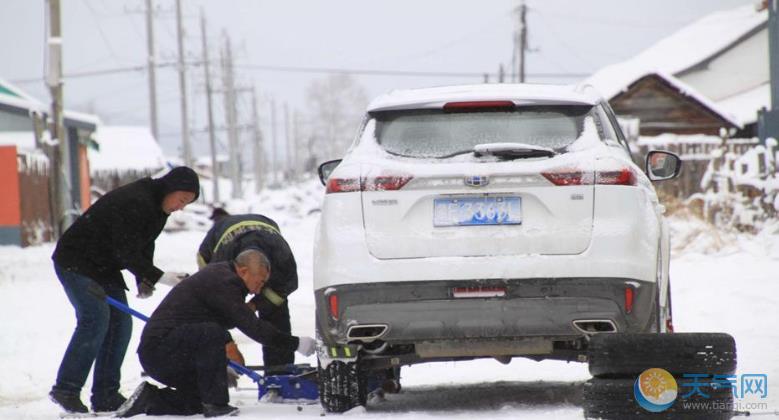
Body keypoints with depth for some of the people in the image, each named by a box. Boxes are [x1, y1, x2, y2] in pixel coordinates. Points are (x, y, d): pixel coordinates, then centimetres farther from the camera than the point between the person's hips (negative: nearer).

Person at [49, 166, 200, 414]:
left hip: (105, 267, 10)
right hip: (75, 261, -10)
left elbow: (144, 246, 11)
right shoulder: (134, 202, -27)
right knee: (95, 319, -21)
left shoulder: (158, 208, 6)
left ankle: (106, 396, 5)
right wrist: (158, 277, -30)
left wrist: (144, 279, -6)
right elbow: (127, 251, -29)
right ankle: (66, 389, -16)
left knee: (121, 324, 2)